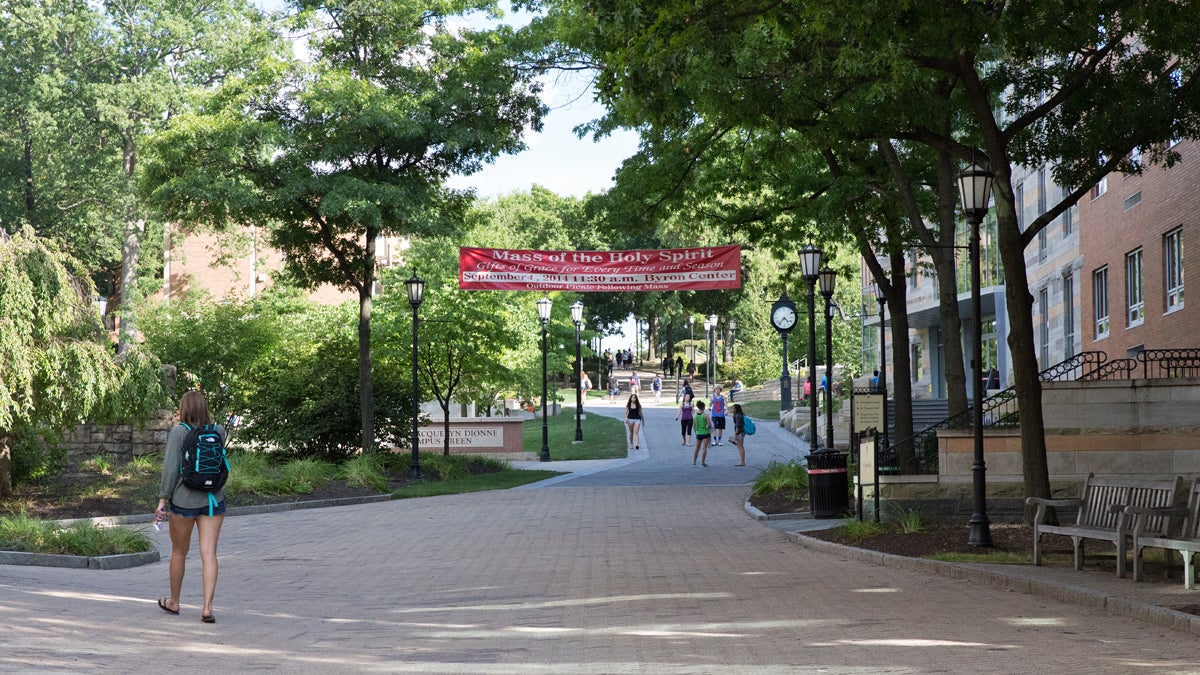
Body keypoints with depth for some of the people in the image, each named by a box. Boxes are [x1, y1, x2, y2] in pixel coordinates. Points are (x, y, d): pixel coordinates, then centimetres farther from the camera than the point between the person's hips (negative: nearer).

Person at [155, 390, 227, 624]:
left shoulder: (178, 432, -10)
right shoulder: (219, 431, 2)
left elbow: (170, 468, -13)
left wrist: (163, 499, -7)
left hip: (184, 500, -2)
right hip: (214, 500, 2)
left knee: (179, 552, 14)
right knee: (209, 554, 0)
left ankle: (173, 602, 30)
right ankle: (207, 607, -10)